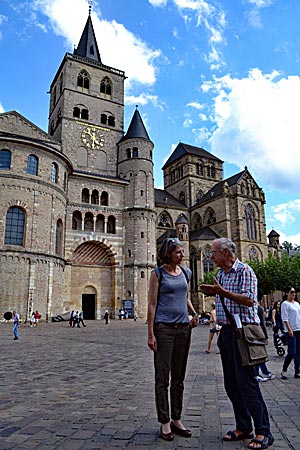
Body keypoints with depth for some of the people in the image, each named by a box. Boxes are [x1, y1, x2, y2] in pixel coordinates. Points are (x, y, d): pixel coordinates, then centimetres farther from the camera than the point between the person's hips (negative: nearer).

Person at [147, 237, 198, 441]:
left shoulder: (185, 272, 10)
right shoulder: (158, 273, -5)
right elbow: (152, 304, -7)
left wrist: (194, 313, 4)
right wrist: (151, 334, -11)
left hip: (183, 328, 5)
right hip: (164, 328, -5)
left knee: (179, 377, 13)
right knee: (163, 378, 3)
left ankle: (177, 420, 26)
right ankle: (165, 423, 16)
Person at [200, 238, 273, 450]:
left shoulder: (244, 271, -10)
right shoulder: (220, 274, 14)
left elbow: (248, 300, -22)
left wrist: (222, 291, -27)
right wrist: (213, 293, 7)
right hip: (226, 331, 9)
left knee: (246, 381, -5)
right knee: (231, 384, 12)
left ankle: (263, 432, 9)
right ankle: (243, 428, 24)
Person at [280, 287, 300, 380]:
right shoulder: (285, 304, -5)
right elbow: (285, 318, -11)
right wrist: (289, 329, -18)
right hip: (291, 331, -7)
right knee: (292, 353, -8)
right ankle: (284, 370, 7)